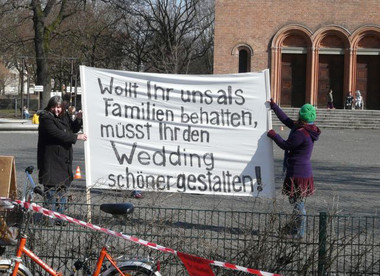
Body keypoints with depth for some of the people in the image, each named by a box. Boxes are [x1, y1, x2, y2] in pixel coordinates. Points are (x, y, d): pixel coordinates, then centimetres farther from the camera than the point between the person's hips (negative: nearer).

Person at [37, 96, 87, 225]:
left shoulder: (64, 117, 13)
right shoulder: (46, 119, -12)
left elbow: (72, 129, 23)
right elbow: (57, 134, -21)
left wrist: (78, 120, 4)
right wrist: (77, 137, -17)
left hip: (64, 160, 8)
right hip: (51, 160, -8)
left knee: (63, 188, 11)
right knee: (51, 189, -7)